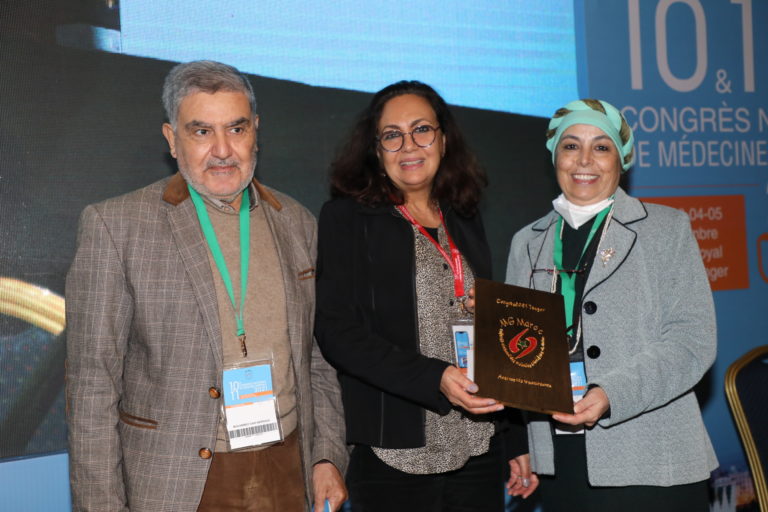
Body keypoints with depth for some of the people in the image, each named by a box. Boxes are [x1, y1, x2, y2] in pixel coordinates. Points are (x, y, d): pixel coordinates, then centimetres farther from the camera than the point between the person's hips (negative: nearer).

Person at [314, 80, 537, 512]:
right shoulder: (348, 218, -2)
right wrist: (435, 379, -21)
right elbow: (336, 330, -10)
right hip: (393, 457, -4)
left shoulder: (466, 222, 12)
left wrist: (517, 442, 14)